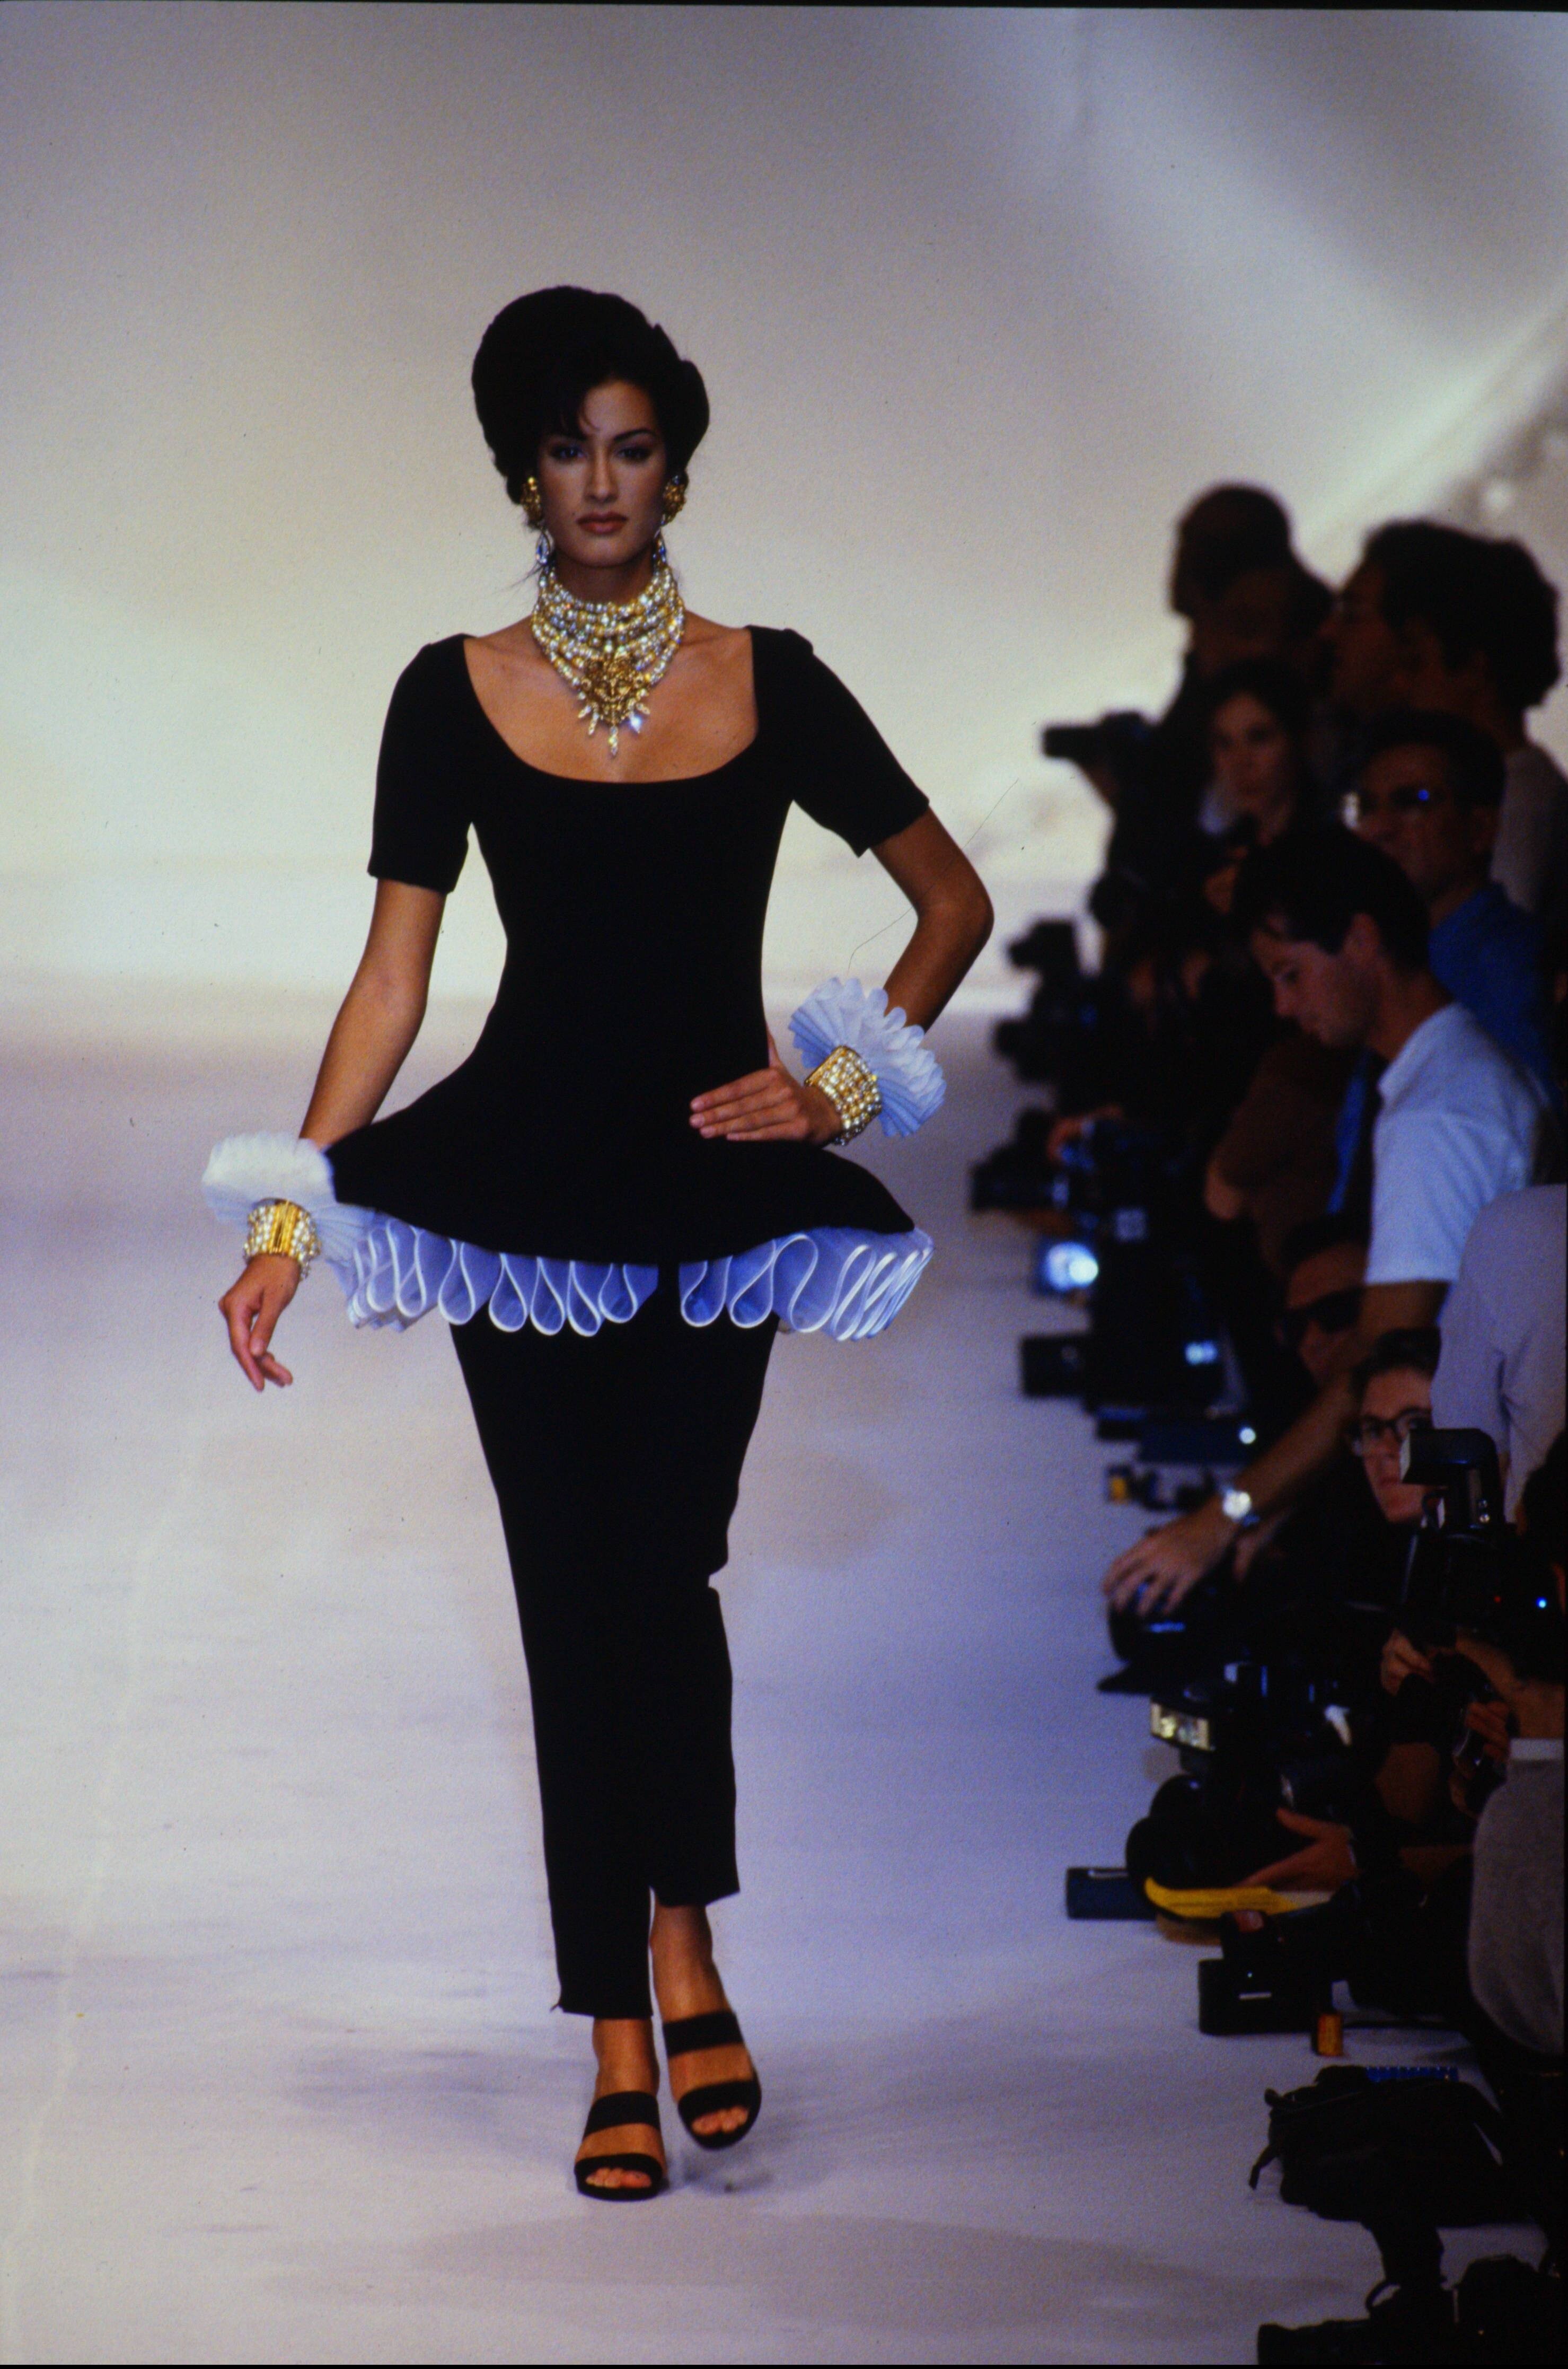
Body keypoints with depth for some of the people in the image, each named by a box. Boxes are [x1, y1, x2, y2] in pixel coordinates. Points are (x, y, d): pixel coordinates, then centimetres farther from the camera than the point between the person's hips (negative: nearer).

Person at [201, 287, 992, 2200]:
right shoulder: (456, 696, 3)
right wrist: (291, 1215, -5)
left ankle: (679, 1942, 1)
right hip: (522, 1181, 0)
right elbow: (391, 978, 2)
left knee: (662, 1564, -17)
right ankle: (627, 2049, 8)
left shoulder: (767, 683, 4)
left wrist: (844, 1078, -1)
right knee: (572, 1593, 1)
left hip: (716, 1185, 0)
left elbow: (955, 902, 12)